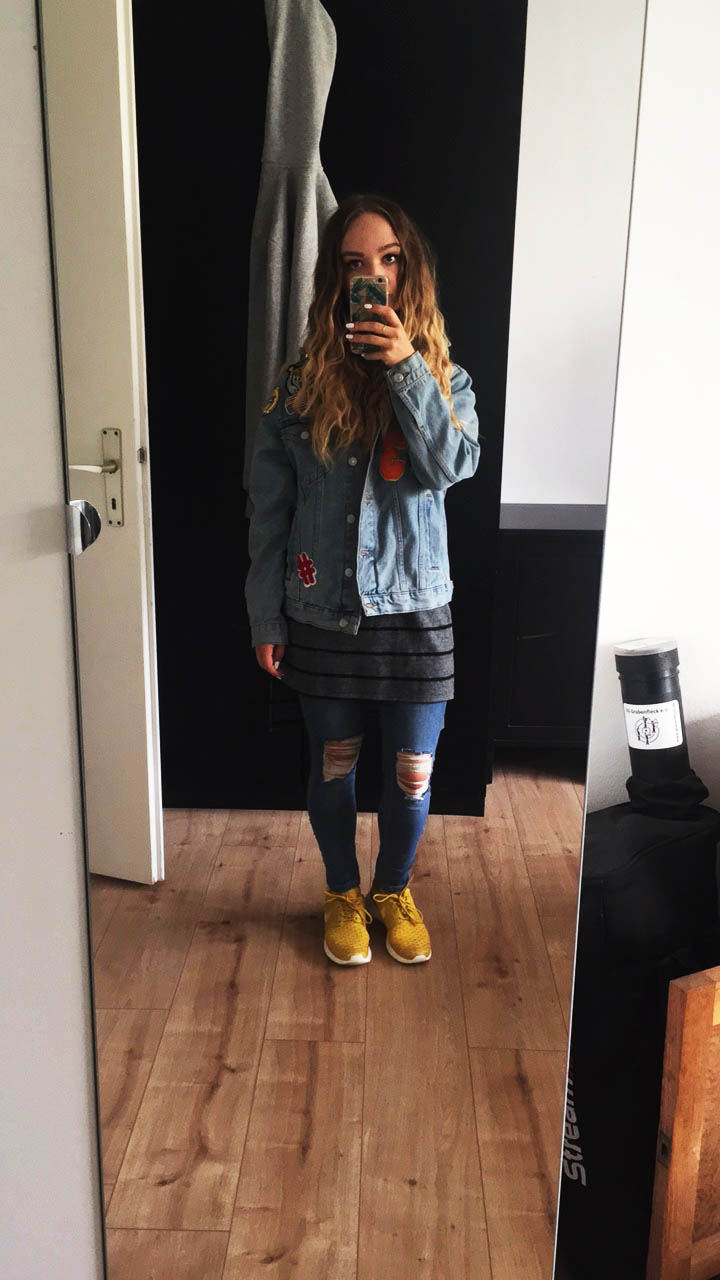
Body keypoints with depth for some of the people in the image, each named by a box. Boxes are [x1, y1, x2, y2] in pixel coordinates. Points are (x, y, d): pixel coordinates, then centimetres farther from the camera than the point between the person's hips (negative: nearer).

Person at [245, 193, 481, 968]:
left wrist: (407, 369, -26)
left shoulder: (444, 378, 0)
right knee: (333, 766, 14)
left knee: (412, 775, 9)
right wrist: (266, 619, -1)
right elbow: (268, 512, -1)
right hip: (322, 614, 0)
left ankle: (394, 891, 36)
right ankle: (343, 895, 38)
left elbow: (452, 466, -19)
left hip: (413, 611, 1)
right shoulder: (299, 384, -3)